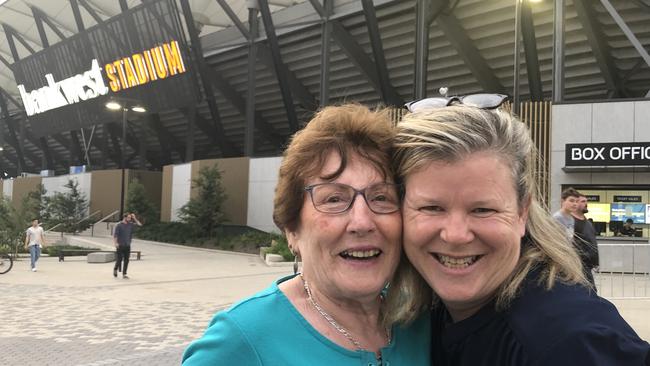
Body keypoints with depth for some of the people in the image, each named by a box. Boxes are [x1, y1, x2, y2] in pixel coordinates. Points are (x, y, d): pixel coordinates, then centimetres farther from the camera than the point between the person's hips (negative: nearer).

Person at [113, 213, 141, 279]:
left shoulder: (130, 224, 8)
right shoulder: (119, 225, -5)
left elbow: (139, 224, 11)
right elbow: (115, 235, -9)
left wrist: (134, 218, 5)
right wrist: (115, 243, -21)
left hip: (127, 246, 4)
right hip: (120, 246, -4)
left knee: (126, 260, 2)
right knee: (119, 260, 0)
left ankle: (124, 274, 8)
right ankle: (115, 269, 28)